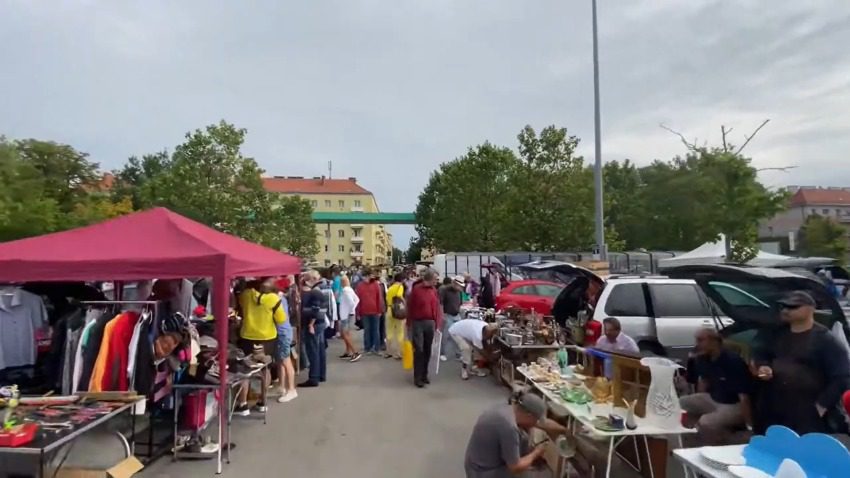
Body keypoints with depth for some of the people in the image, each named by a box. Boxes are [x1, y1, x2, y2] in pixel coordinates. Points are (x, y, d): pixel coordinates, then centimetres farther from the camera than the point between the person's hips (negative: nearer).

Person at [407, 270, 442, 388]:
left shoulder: (433, 290, 6)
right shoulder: (416, 289, -10)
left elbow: (437, 307, 9)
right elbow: (410, 307, -5)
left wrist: (437, 323, 5)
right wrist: (409, 323, -3)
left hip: (430, 323, 5)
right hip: (418, 323, -5)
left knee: (427, 350, 10)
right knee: (418, 350, -5)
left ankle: (424, 375, 21)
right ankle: (417, 377, 2)